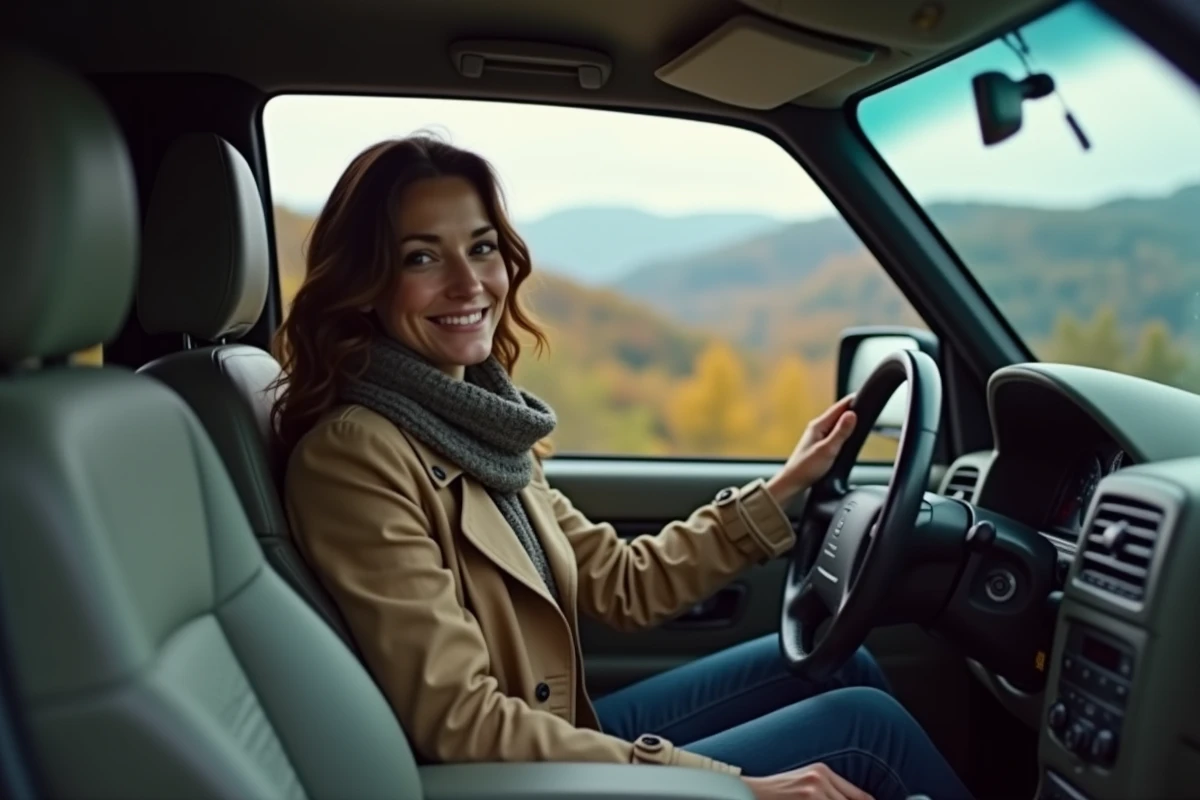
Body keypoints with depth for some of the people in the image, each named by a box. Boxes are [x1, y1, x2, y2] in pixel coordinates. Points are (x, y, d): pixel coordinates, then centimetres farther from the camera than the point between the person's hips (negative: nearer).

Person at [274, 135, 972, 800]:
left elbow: (623, 585, 7)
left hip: (567, 732, 8)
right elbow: (462, 725, -27)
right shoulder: (355, 454, -23)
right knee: (861, 724, -7)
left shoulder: (473, 421, 4)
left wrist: (783, 488, 6)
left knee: (840, 663, 12)